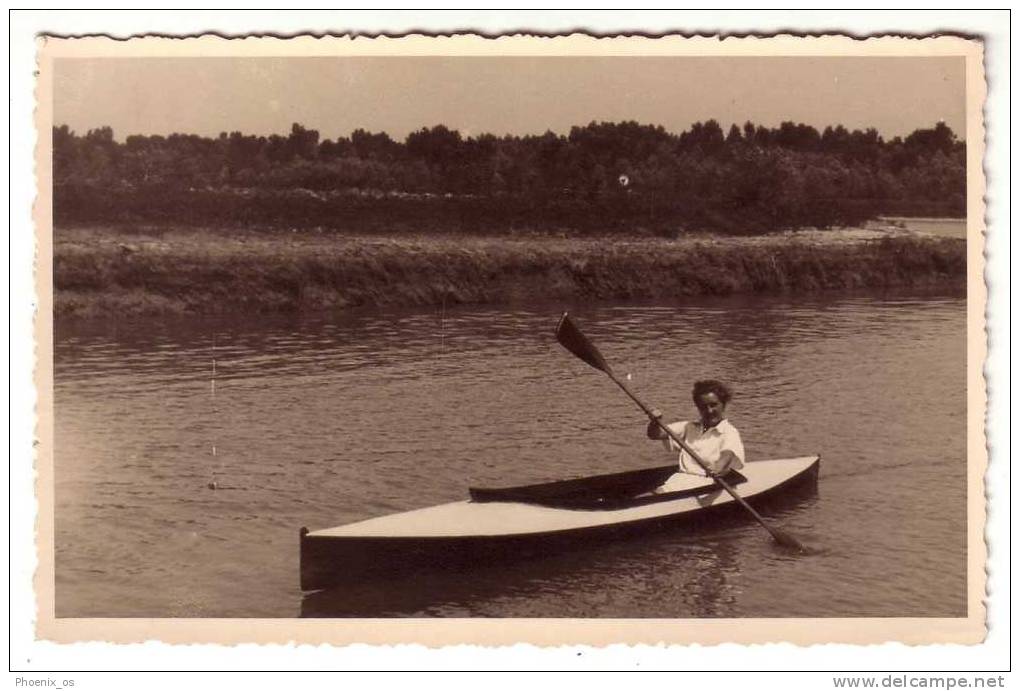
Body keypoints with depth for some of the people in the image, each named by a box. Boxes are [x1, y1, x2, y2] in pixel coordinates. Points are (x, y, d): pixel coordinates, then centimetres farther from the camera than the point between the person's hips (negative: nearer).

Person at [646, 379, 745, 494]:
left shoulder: (729, 432, 5)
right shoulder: (689, 428, 22)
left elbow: (728, 454, -16)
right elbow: (655, 434, 19)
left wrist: (718, 468, -40)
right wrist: (654, 422, -5)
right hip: (679, 479, 5)